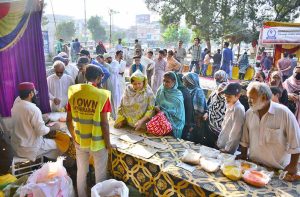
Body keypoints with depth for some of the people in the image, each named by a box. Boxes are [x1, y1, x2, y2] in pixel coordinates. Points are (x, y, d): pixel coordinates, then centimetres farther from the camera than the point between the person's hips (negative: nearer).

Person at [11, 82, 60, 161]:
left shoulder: (15, 106, 0)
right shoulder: (33, 109, -25)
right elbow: (41, 131, -23)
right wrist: (53, 128, -6)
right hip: (30, 149, -8)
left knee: (46, 139, 27)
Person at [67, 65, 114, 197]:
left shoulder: (73, 93, -6)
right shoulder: (102, 95, -20)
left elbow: (69, 120, -2)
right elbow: (104, 124, -18)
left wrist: (74, 137, 12)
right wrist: (108, 143, -5)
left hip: (80, 142, 5)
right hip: (97, 143, -4)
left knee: (81, 172, 24)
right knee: (100, 175, 16)